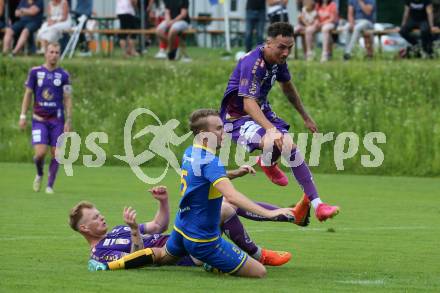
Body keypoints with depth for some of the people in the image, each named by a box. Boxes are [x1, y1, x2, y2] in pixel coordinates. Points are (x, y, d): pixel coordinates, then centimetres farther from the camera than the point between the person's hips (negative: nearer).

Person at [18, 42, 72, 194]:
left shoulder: (63, 75, 1)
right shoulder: (35, 72, 1)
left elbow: (67, 99, 3)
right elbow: (28, 94, 7)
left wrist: (68, 121, -3)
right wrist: (23, 116, 2)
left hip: (57, 119, 1)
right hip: (39, 118, -1)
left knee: (56, 153, -3)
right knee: (40, 152, -12)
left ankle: (50, 185, 10)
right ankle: (39, 174, 19)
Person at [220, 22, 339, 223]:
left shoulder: (278, 60, -2)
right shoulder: (252, 64, -32)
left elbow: (287, 87, 19)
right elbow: (249, 103, -43)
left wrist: (306, 117, 24)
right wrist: (271, 129, -57)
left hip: (262, 111, 9)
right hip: (237, 117, -9)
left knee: (291, 148, -7)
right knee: (273, 142, -31)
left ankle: (316, 204, 6)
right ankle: (266, 163, 8)